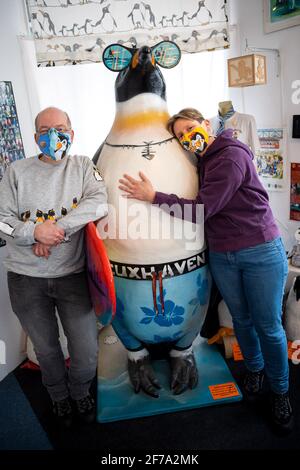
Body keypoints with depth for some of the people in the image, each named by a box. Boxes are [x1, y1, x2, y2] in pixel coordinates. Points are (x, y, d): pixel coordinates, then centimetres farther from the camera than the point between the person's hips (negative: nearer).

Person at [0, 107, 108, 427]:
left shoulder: (83, 166, 2)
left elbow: (99, 203, -15)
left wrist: (57, 228, -21)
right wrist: (35, 232, -19)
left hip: (72, 275, -1)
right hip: (26, 278, 1)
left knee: (87, 352, 4)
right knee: (46, 349, 17)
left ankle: (80, 392, 38)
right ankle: (59, 397, 46)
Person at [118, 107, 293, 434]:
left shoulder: (231, 155, -15)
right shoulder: (201, 163, 11)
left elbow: (202, 209, -20)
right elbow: (200, 208, 6)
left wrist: (153, 196, -18)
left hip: (261, 253, -6)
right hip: (221, 257, 6)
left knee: (268, 326, 5)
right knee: (241, 319, 18)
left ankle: (280, 391, 27)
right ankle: (254, 368, 43)